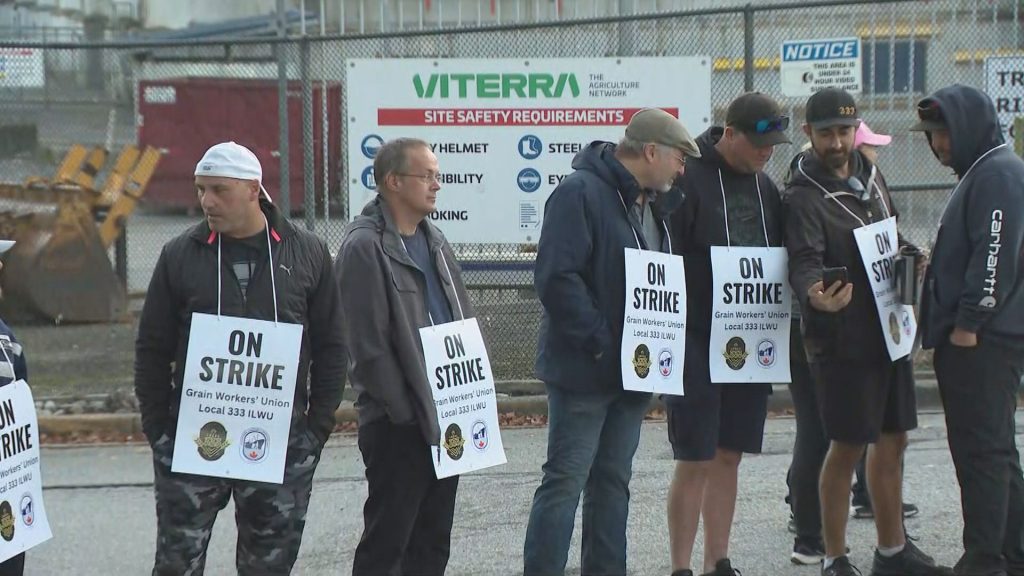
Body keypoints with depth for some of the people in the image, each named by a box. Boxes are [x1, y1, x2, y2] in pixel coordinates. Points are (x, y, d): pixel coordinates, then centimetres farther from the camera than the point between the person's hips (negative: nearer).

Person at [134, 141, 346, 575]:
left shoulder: (307, 254, 3)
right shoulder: (180, 256, 2)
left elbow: (330, 348, 7)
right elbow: (152, 349, 5)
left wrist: (318, 426, 1)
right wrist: (159, 430, -1)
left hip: (283, 441, 1)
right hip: (191, 439, 0)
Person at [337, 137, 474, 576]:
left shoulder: (433, 240, 14)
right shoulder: (365, 247, -13)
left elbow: (462, 320, 18)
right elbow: (369, 346, -17)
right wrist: (407, 412, -16)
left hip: (445, 417, 8)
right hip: (398, 424, -8)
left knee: (433, 541, 14)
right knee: (386, 540, -1)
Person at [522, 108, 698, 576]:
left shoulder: (653, 203, 14)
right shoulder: (580, 192, -14)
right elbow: (556, 277, -22)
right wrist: (602, 344, -22)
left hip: (632, 369, 9)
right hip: (585, 370, -8)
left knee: (613, 480, 13)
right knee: (565, 481, -5)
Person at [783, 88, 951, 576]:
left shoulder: (870, 177, 10)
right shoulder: (804, 196, -14)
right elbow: (804, 259, -28)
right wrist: (813, 292, -48)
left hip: (887, 330, 8)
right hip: (841, 339, -8)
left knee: (892, 439, 15)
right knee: (847, 446, -4)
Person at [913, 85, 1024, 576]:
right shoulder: (980, 173, 21)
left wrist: (968, 322, -21)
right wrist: (949, 323, 19)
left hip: (984, 339, -11)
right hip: (977, 338, 11)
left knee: (982, 449, -9)